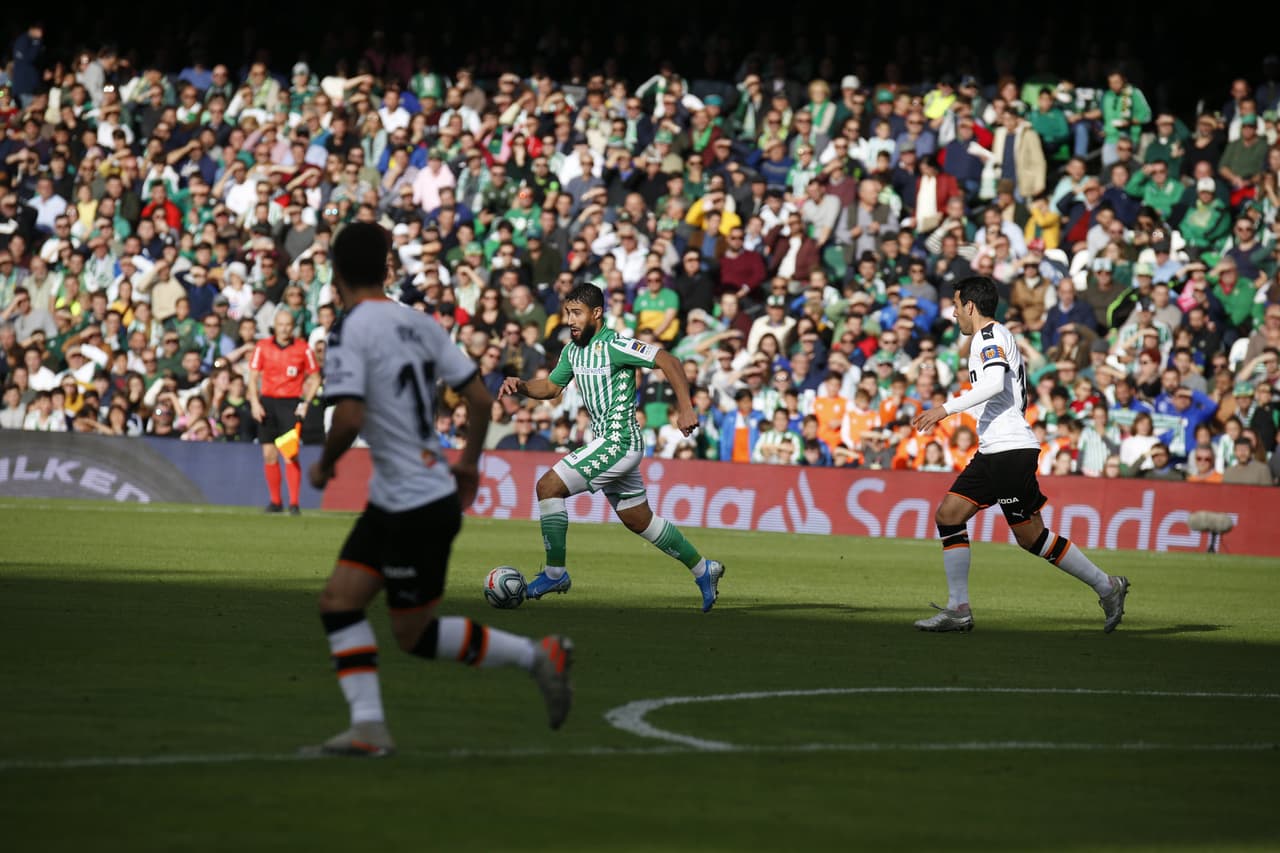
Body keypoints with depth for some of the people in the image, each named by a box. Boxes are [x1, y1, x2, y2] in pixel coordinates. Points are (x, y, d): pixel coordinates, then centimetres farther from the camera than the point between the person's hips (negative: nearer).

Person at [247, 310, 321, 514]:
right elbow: (253, 377, 7)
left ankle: (294, 503, -11)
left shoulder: (303, 349, 0)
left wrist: (306, 403, -5)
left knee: (291, 454, -13)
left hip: (291, 403, -2)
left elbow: (315, 378, 6)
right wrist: (255, 403, -5)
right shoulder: (262, 347, 3)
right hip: (267, 401, 2)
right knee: (269, 454, 3)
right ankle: (275, 501, 13)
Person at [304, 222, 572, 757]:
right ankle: (368, 728, 1)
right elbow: (479, 398, 8)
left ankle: (534, 656, 9)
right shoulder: (419, 323, 7)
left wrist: (325, 464, -6)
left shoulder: (349, 332, -15)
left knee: (416, 636, 5)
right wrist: (469, 462, 22)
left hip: (415, 507, -8)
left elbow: (349, 418, -25)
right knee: (338, 601, 7)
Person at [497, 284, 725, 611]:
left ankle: (555, 573, -7)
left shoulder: (613, 346, -16)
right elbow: (551, 387, 22)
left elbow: (668, 361, -18)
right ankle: (703, 569, 27)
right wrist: (520, 385, 2)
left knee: (549, 486, -14)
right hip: (606, 441, 10)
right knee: (638, 520, 16)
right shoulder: (572, 351, 10)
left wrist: (686, 409, -22)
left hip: (619, 442, -10)